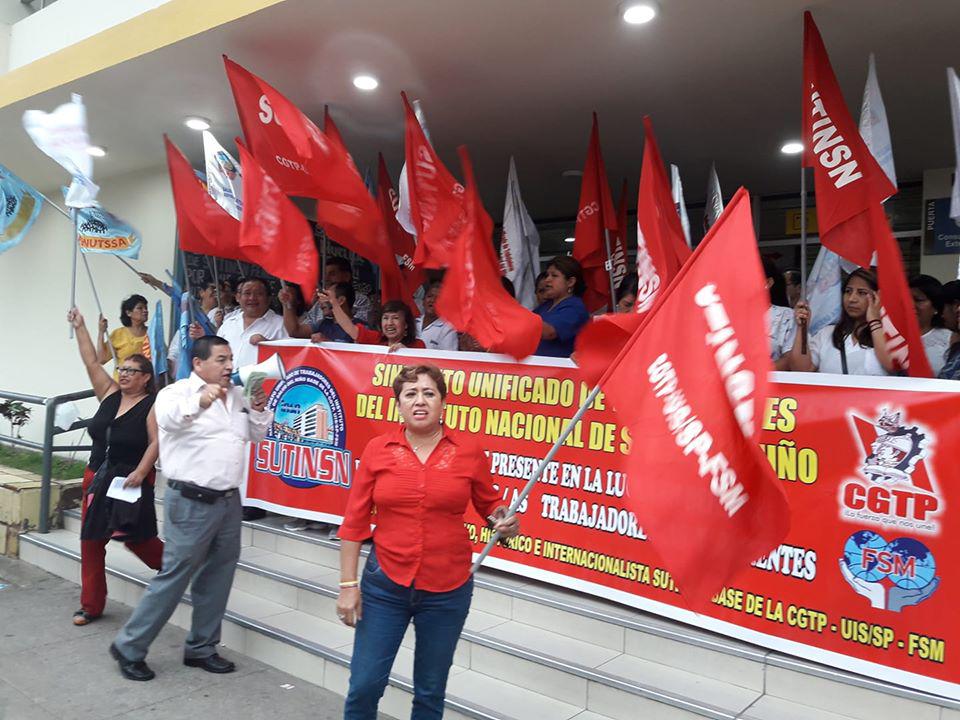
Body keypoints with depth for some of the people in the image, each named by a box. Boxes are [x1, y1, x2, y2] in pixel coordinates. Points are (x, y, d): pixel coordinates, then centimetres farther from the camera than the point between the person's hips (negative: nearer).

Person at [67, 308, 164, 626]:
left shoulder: (152, 405, -10)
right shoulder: (110, 395, 6)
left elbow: (156, 442, -15)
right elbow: (91, 362, 5)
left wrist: (140, 473, -24)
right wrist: (80, 328, 2)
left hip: (131, 483, -6)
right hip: (97, 480, 6)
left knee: (136, 539, 1)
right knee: (91, 542, 6)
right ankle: (91, 605, 16)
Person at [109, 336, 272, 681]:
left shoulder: (237, 395, 11)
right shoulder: (177, 392, -8)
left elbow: (257, 434, 18)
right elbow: (167, 417, -30)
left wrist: (259, 409, -3)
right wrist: (199, 401, -50)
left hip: (229, 500, 7)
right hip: (191, 502, -7)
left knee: (217, 578, 13)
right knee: (174, 577, -1)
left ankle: (201, 648, 27)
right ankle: (129, 647, 17)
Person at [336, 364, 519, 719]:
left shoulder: (468, 452, -6)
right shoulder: (377, 450, -5)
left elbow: (490, 505, 10)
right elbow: (354, 522, -1)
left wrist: (504, 522, -12)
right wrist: (348, 585, -3)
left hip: (448, 589, 0)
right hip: (385, 584, 0)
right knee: (364, 686, 8)